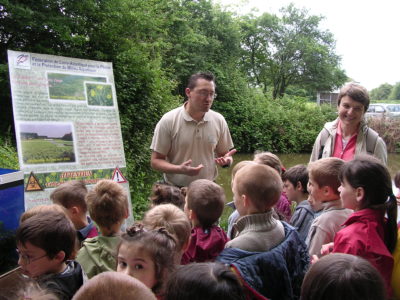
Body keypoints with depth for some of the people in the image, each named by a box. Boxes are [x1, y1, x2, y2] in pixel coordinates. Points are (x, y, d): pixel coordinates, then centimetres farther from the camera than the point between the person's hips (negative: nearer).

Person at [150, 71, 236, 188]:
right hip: (176, 190, -3)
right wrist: (180, 169, -26)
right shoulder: (168, 121, -12)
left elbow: (223, 154, 8)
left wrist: (226, 160, -16)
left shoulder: (219, 121, -4)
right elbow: (156, 161, -9)